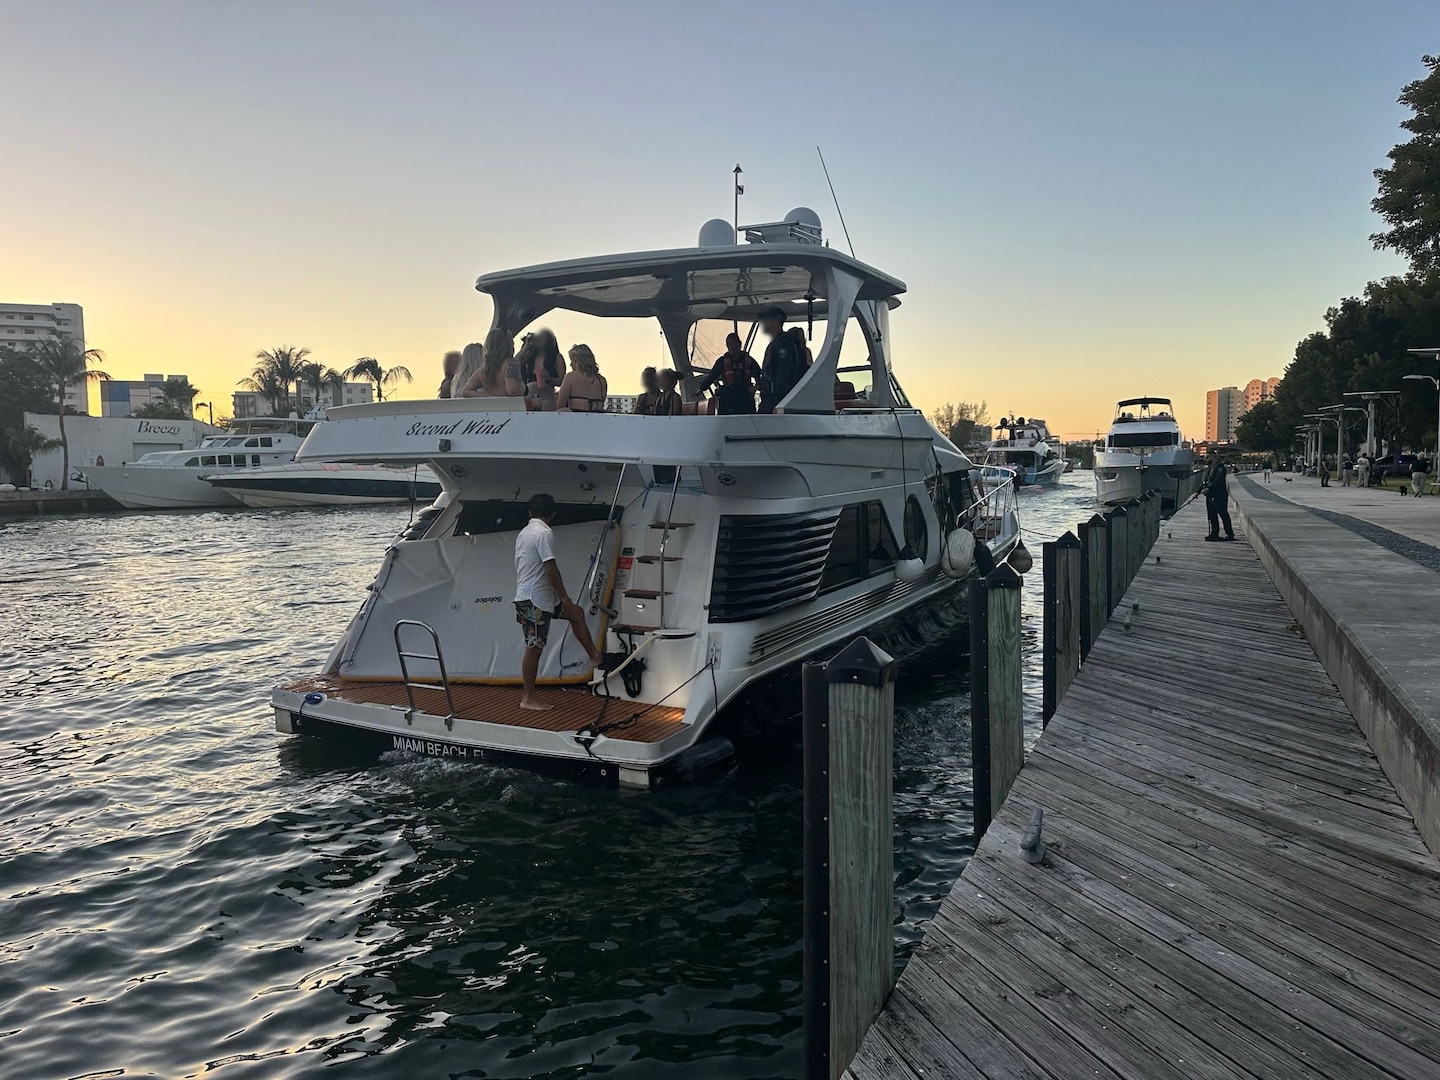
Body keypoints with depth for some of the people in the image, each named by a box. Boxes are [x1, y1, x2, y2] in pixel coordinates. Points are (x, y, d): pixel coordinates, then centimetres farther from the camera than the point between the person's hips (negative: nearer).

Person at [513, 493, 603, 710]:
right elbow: (550, 569, -21)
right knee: (534, 648, -3)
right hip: (535, 600, -10)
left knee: (576, 612, 19)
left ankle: (594, 656, 23)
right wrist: (564, 596, -11)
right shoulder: (544, 533, -15)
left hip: (526, 596, 10)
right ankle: (528, 698, 4)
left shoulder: (523, 533, 14)